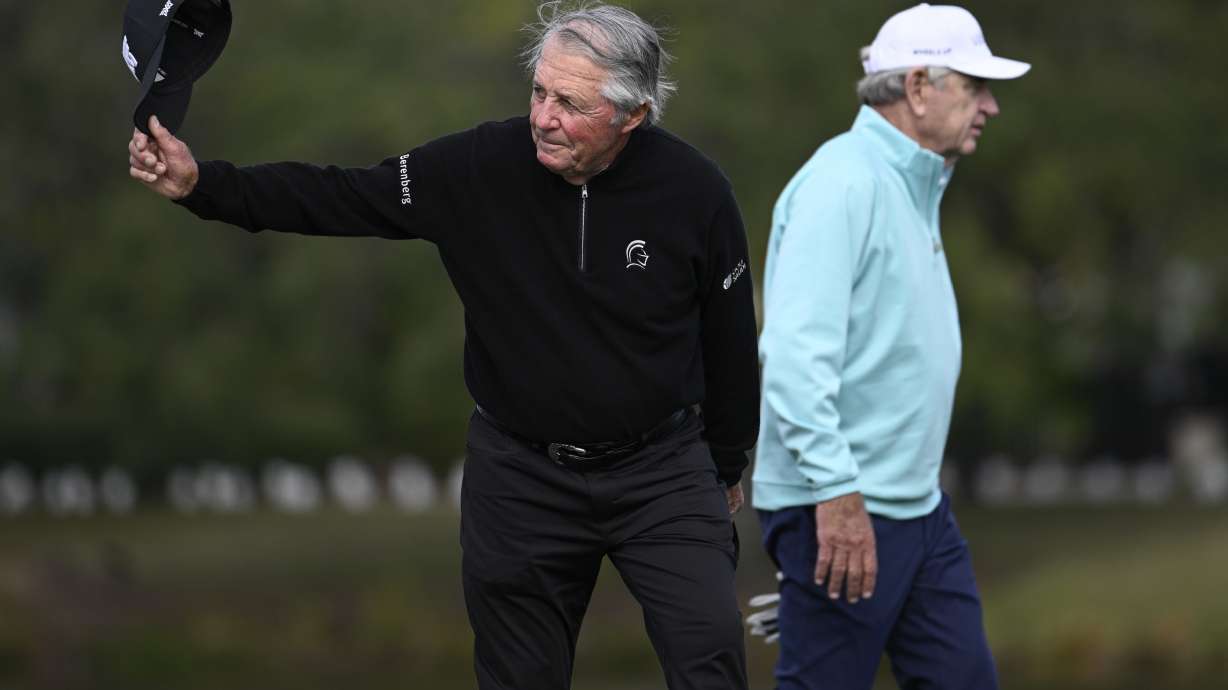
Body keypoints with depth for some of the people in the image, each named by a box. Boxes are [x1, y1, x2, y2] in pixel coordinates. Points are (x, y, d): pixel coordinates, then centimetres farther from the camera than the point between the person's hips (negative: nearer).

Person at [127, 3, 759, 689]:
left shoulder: (696, 192, -12)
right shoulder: (480, 168, -11)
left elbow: (729, 340, 2)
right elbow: (338, 196, -8)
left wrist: (727, 464, 13)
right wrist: (204, 184, -20)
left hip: (660, 471, -1)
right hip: (519, 474, 1)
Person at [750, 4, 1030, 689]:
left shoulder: (913, 189, 17)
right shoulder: (842, 182, -15)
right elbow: (796, 349, -24)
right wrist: (837, 491, -28)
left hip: (919, 508, 10)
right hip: (839, 510, -10)